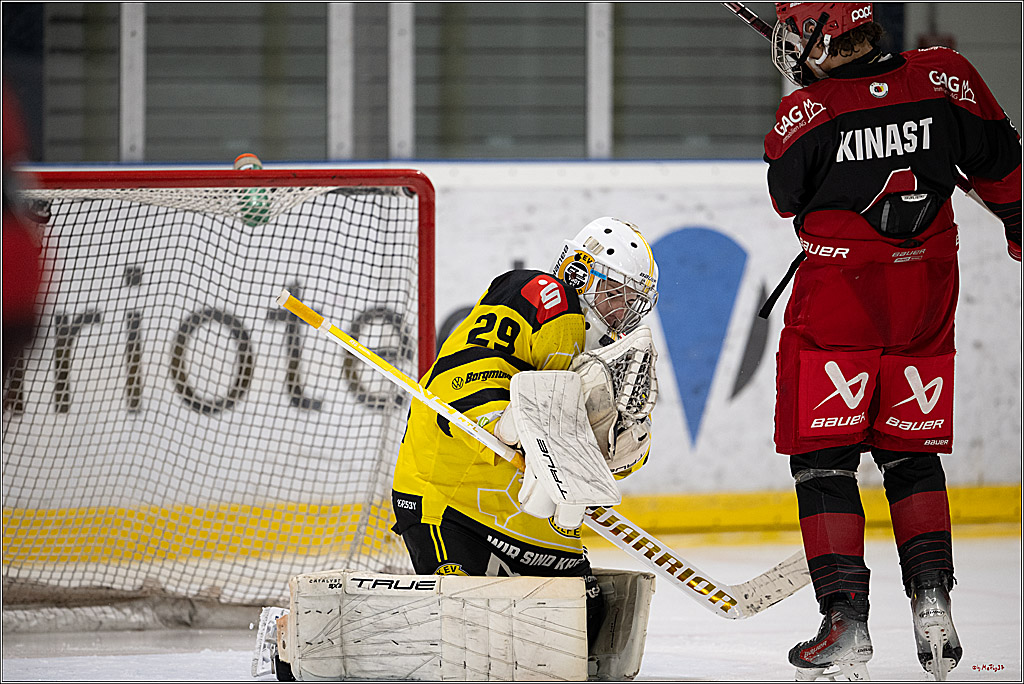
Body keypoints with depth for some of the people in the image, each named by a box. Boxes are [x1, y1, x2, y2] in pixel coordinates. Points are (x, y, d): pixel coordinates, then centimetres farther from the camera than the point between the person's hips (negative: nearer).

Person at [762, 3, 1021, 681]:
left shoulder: (806, 115, -16)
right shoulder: (945, 77, -6)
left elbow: (787, 197, 2)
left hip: (837, 300, -4)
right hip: (926, 300, 4)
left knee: (824, 462, 3)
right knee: (912, 453, 18)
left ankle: (846, 621, -4)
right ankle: (932, 599, 8)